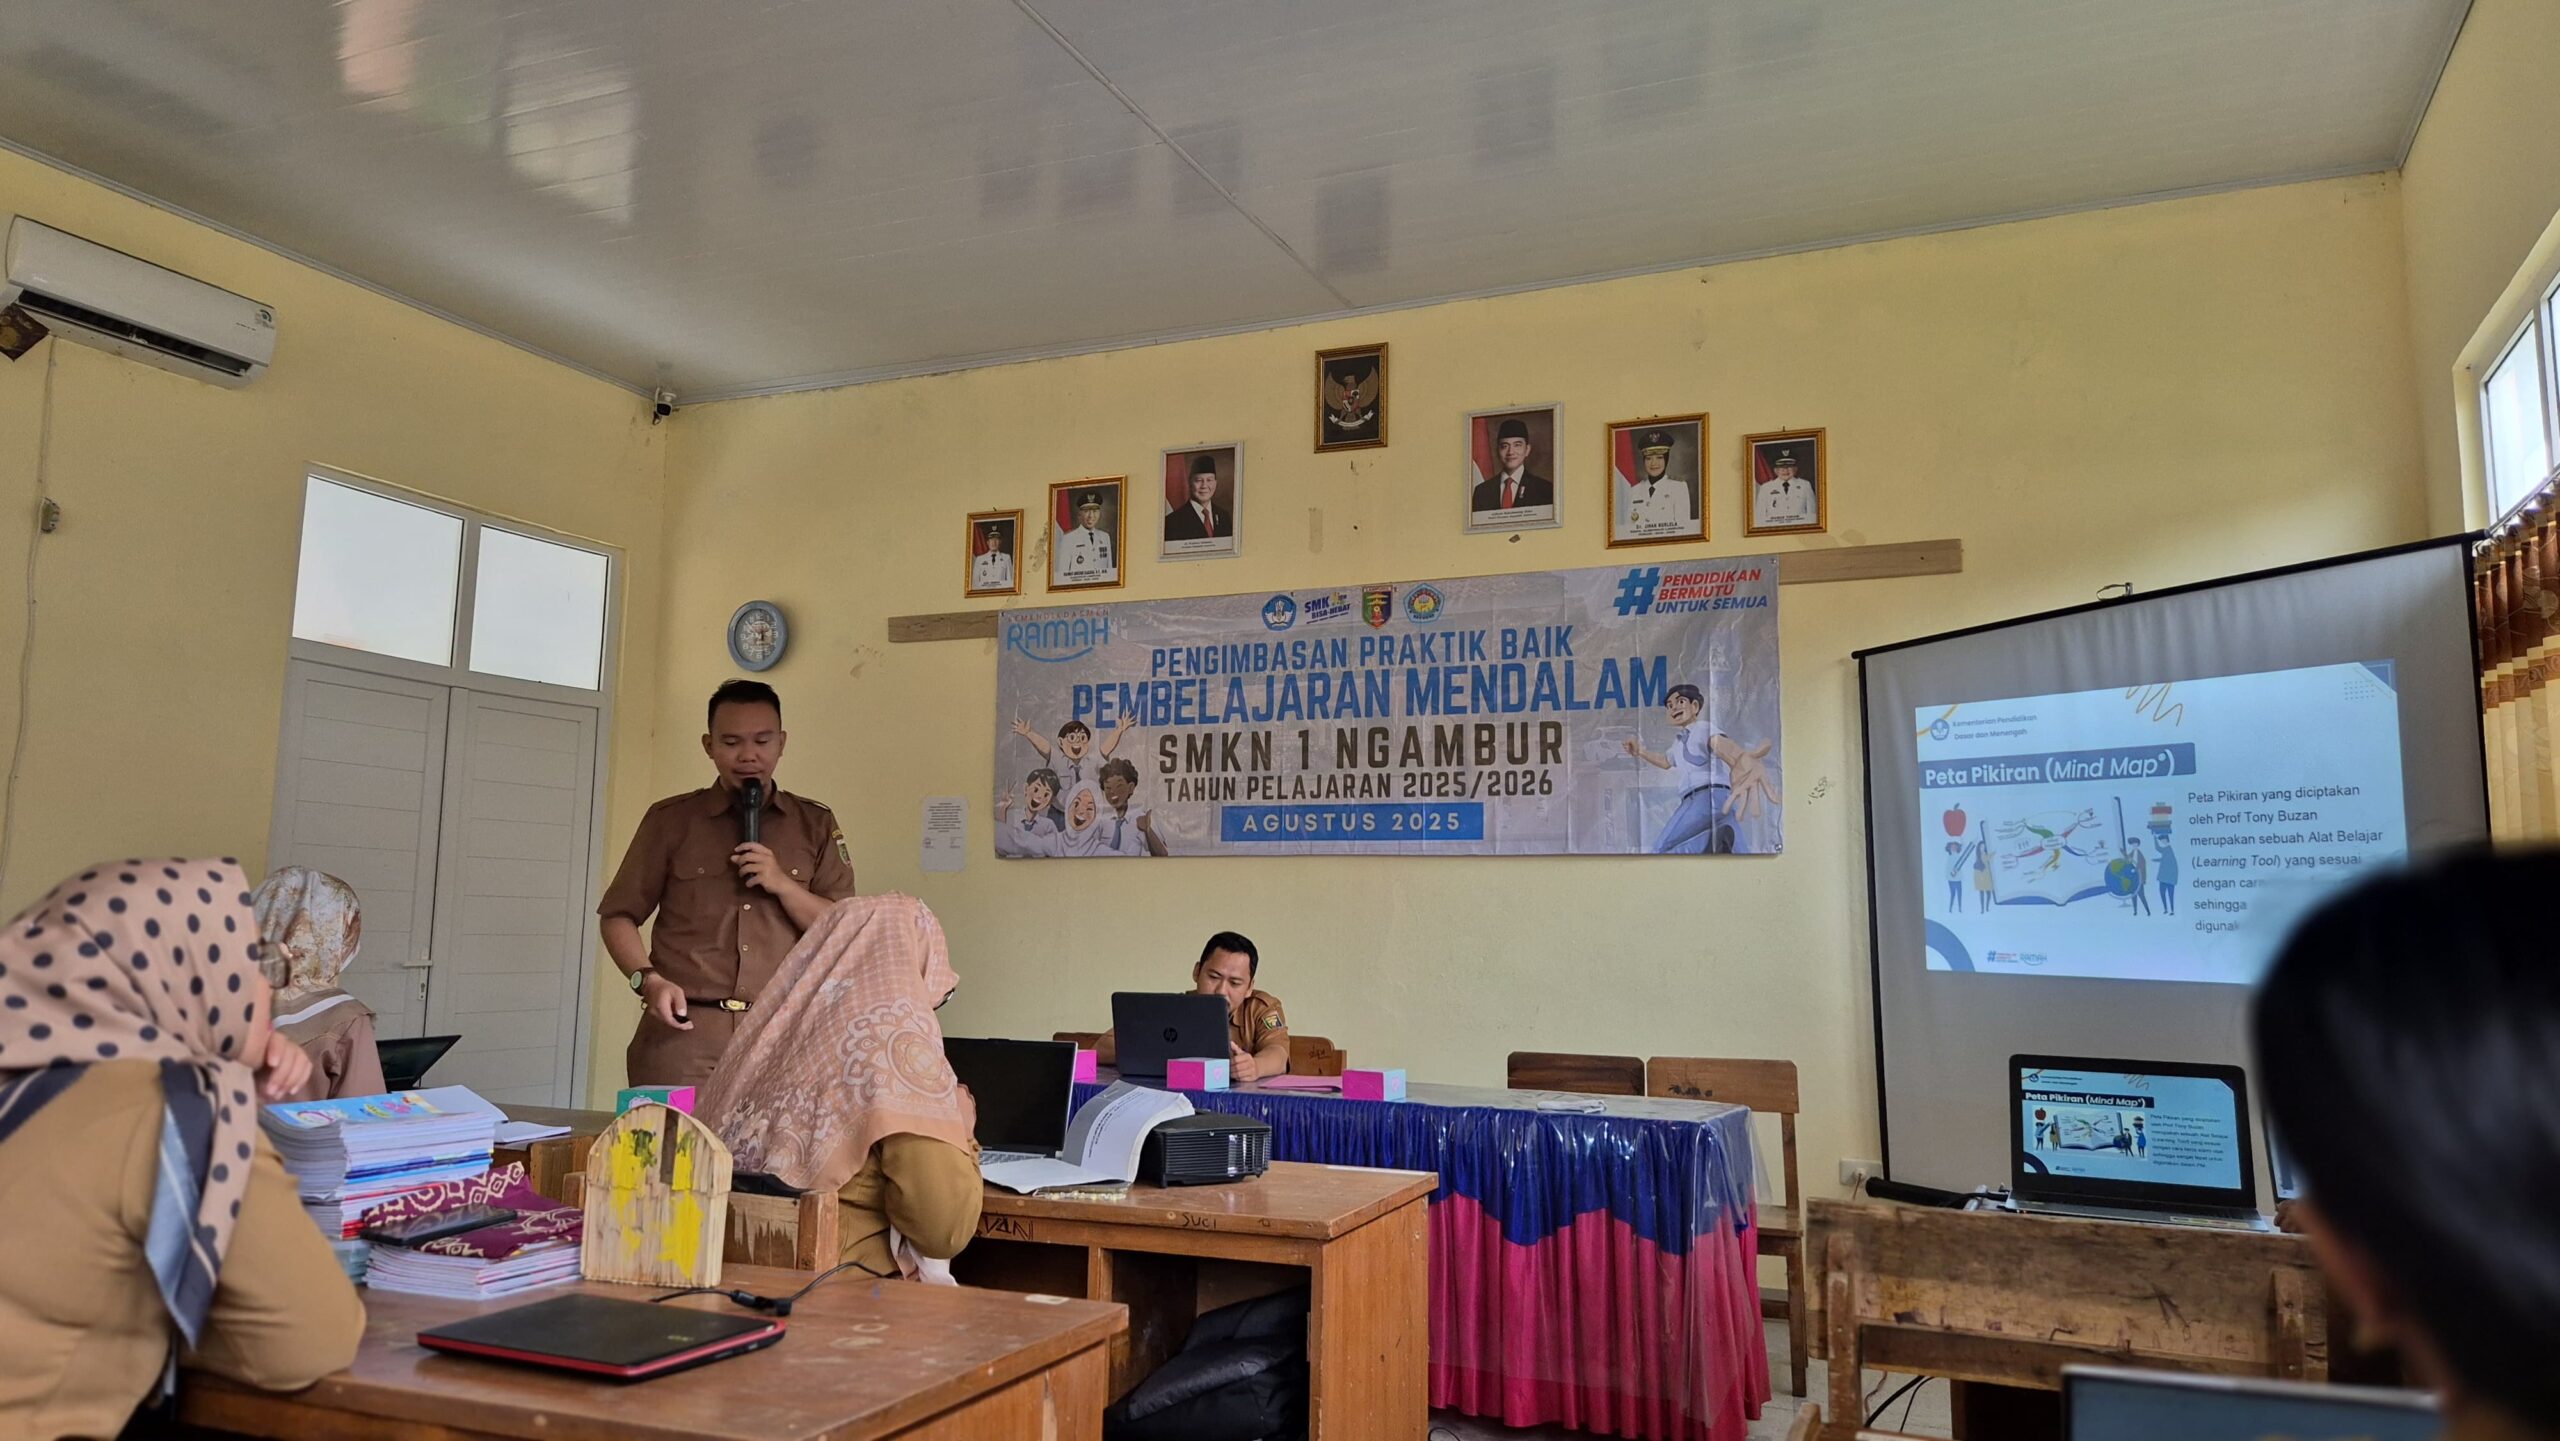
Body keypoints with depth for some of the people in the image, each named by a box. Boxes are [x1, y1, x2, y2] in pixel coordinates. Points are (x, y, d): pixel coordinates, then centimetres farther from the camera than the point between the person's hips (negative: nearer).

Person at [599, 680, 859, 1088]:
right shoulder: (670, 820, 8)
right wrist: (648, 981, -7)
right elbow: (618, 916, 9)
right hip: (683, 1026, -1)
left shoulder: (816, 825, 10)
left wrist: (782, 884, -8)